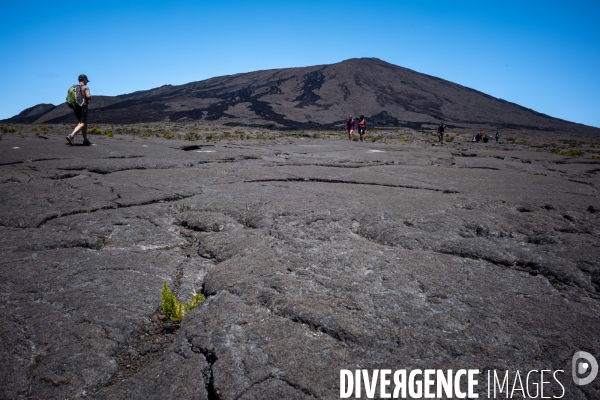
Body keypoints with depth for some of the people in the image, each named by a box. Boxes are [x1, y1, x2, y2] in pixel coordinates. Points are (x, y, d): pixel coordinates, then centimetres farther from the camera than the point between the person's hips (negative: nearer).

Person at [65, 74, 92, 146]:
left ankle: (86, 140, 17)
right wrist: (90, 96, 4)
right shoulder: (85, 87, -4)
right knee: (82, 124, -11)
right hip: (83, 107, -7)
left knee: (84, 123, 18)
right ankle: (71, 136, -32)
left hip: (75, 108, 7)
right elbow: (88, 96, -18)